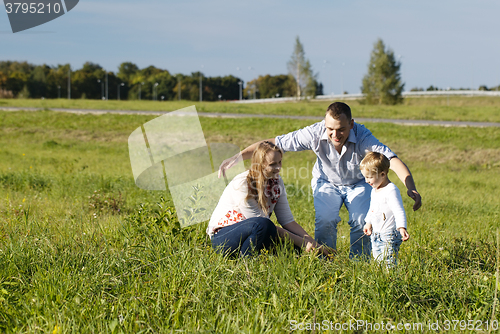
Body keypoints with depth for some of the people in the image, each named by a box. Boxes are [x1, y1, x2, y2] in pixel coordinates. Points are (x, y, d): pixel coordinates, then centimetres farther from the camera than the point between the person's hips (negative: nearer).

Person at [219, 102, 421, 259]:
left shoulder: (362, 137, -36)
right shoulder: (315, 134, -32)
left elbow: (392, 160, -45)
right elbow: (273, 144, -28)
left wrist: (411, 188, -61)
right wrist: (236, 158, -33)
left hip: (358, 183, 0)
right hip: (327, 182, 0)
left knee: (362, 222, -22)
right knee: (325, 220, -23)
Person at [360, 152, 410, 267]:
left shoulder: (391, 190, -18)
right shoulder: (374, 190, 12)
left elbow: (399, 211, -23)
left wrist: (402, 228, -32)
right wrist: (368, 222, 30)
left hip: (389, 235, -9)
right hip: (376, 234, 9)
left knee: (389, 262, -12)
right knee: (377, 261, 10)